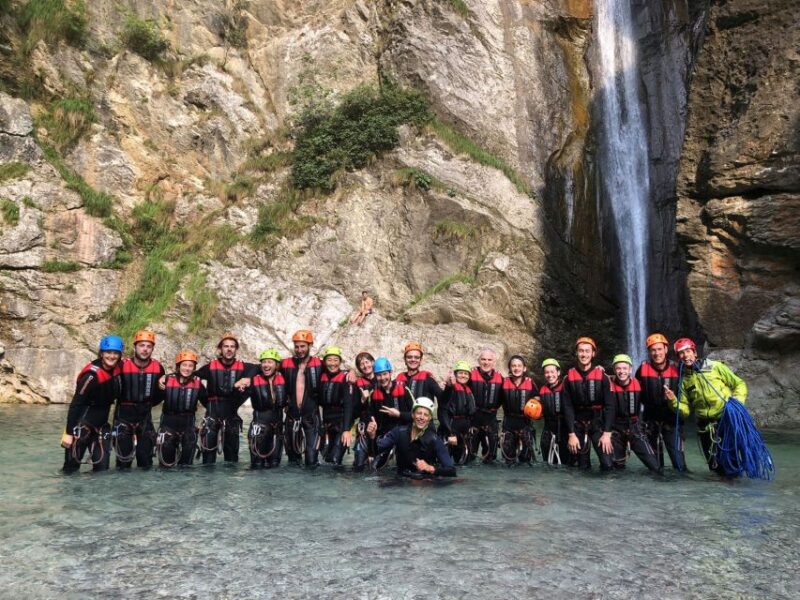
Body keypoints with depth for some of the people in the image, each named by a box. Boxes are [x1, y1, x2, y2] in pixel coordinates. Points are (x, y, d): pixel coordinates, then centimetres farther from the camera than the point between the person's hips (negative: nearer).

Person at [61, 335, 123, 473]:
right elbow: (75, 405, -20)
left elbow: (116, 394, 14)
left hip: (101, 424, 6)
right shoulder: (92, 375, -21)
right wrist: (68, 433, -21)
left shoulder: (116, 369, -3)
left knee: (102, 466, 7)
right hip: (83, 423, -6)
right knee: (72, 466, -1)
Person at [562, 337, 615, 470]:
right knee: (582, 466, 3)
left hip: (598, 424, -1)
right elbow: (568, 407, -3)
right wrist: (571, 434, -10)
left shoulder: (601, 376, -4)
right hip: (578, 426, 1)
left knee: (608, 464, -11)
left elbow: (609, 406, -7)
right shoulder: (569, 377, -2)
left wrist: (607, 433, -14)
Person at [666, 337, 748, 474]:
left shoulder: (715, 367, 0)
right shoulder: (683, 380, 6)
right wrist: (673, 401, -13)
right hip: (706, 426, 3)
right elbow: (685, 411, 5)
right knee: (716, 466, 4)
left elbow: (739, 384, 5)